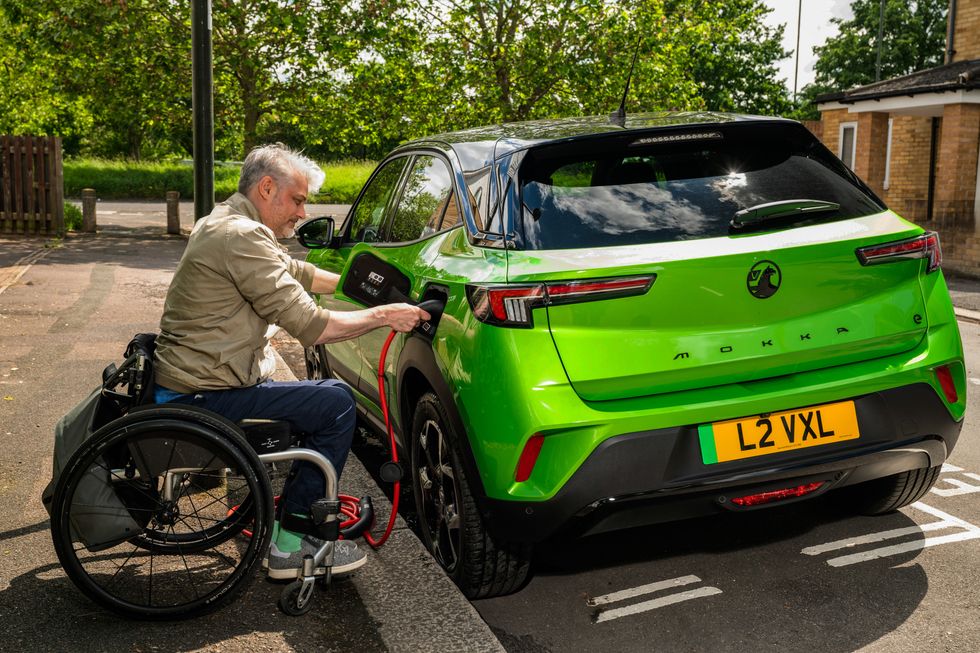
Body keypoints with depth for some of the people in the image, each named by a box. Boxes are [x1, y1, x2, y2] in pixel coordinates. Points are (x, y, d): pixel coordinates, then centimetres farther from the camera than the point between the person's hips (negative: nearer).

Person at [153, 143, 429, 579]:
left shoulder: (225, 221, 13)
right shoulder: (242, 236, -20)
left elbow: (293, 272, 25)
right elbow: (310, 326, -23)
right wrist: (382, 316, -13)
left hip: (185, 378, 11)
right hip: (204, 393, -11)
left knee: (327, 394, 17)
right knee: (336, 403, -10)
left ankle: (295, 516, 23)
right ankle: (289, 544, 0)